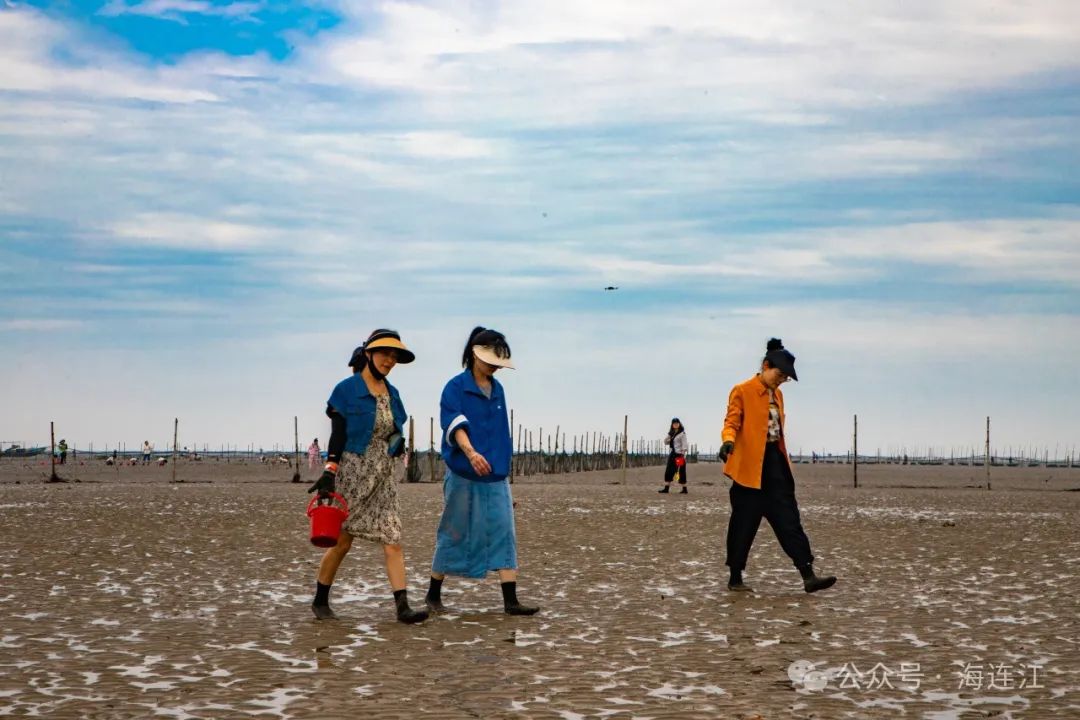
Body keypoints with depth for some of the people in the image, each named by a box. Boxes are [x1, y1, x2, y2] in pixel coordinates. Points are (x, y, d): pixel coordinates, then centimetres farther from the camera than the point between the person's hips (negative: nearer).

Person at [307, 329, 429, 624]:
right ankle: (320, 601, 20)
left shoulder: (391, 393, 11)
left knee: (393, 541, -5)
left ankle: (403, 607, -10)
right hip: (352, 474, -5)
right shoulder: (347, 390, -6)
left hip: (382, 477, 5)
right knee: (342, 541, 2)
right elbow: (337, 435, -10)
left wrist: (396, 445, 4)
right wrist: (329, 472, -16)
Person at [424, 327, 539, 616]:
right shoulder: (456, 387, -6)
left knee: (503, 535, -3)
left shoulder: (497, 389, 13)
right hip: (463, 476, -5)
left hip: (495, 477, 5)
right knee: (455, 535, 4)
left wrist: (501, 464, 16)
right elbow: (454, 423, -22)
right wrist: (471, 453, -38)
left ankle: (511, 601, -4)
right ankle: (433, 595, 20)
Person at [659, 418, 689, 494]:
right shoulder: (671, 433, 15)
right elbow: (666, 442, 16)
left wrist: (683, 454, -21)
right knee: (669, 471, 2)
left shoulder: (682, 433, -6)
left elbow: (684, 444, -12)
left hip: (679, 454, -7)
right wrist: (668, 437, -6)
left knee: (681, 472, -3)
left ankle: (684, 489, 4)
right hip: (673, 454, 7)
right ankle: (666, 488, 3)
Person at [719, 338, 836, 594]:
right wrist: (728, 441, -34)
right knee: (744, 523, 1)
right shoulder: (742, 391, -6)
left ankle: (808, 576, -5)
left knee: (788, 519, 0)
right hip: (751, 465, -7)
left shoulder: (777, 395, 16)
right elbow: (732, 423, -13)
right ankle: (735, 578, 14)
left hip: (775, 462, 7)